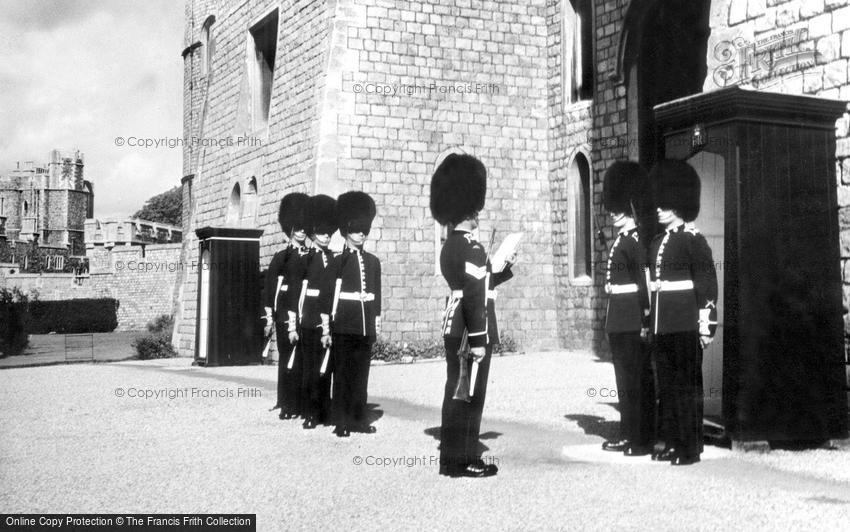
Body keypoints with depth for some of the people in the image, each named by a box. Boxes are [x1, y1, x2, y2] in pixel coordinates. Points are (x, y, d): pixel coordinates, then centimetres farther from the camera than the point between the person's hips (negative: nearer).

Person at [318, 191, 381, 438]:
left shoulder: (373, 262, 11)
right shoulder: (337, 262, -2)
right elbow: (325, 298, -3)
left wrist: (377, 325, 13)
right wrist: (326, 330, -6)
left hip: (365, 328, 4)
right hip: (343, 329, -4)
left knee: (361, 375, 8)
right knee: (342, 375, 2)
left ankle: (358, 418, 16)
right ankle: (341, 421, 8)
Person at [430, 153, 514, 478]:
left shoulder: (450, 246, 14)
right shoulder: (471, 248, -17)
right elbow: (474, 297, -23)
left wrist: (505, 268, 21)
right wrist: (478, 340, -23)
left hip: (452, 328, 10)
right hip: (468, 331, -10)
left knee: (455, 392, 13)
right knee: (470, 395, -3)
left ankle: (450, 457, 19)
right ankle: (464, 461, 3)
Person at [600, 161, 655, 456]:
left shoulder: (634, 241, -13)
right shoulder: (621, 240, 14)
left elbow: (646, 283, -18)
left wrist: (645, 321, -19)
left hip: (631, 323, -9)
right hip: (620, 322, 9)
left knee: (635, 380, -3)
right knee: (625, 379, 13)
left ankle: (642, 440, 3)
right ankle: (629, 435, 21)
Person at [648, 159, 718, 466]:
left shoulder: (693, 239, -7)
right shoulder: (658, 242, 15)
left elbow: (708, 283, -11)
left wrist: (707, 325, -15)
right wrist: (650, 322, 19)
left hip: (685, 325, -7)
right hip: (662, 325, 7)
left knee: (688, 383, -1)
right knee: (666, 384, 10)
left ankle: (691, 447, 5)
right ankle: (672, 443, 19)